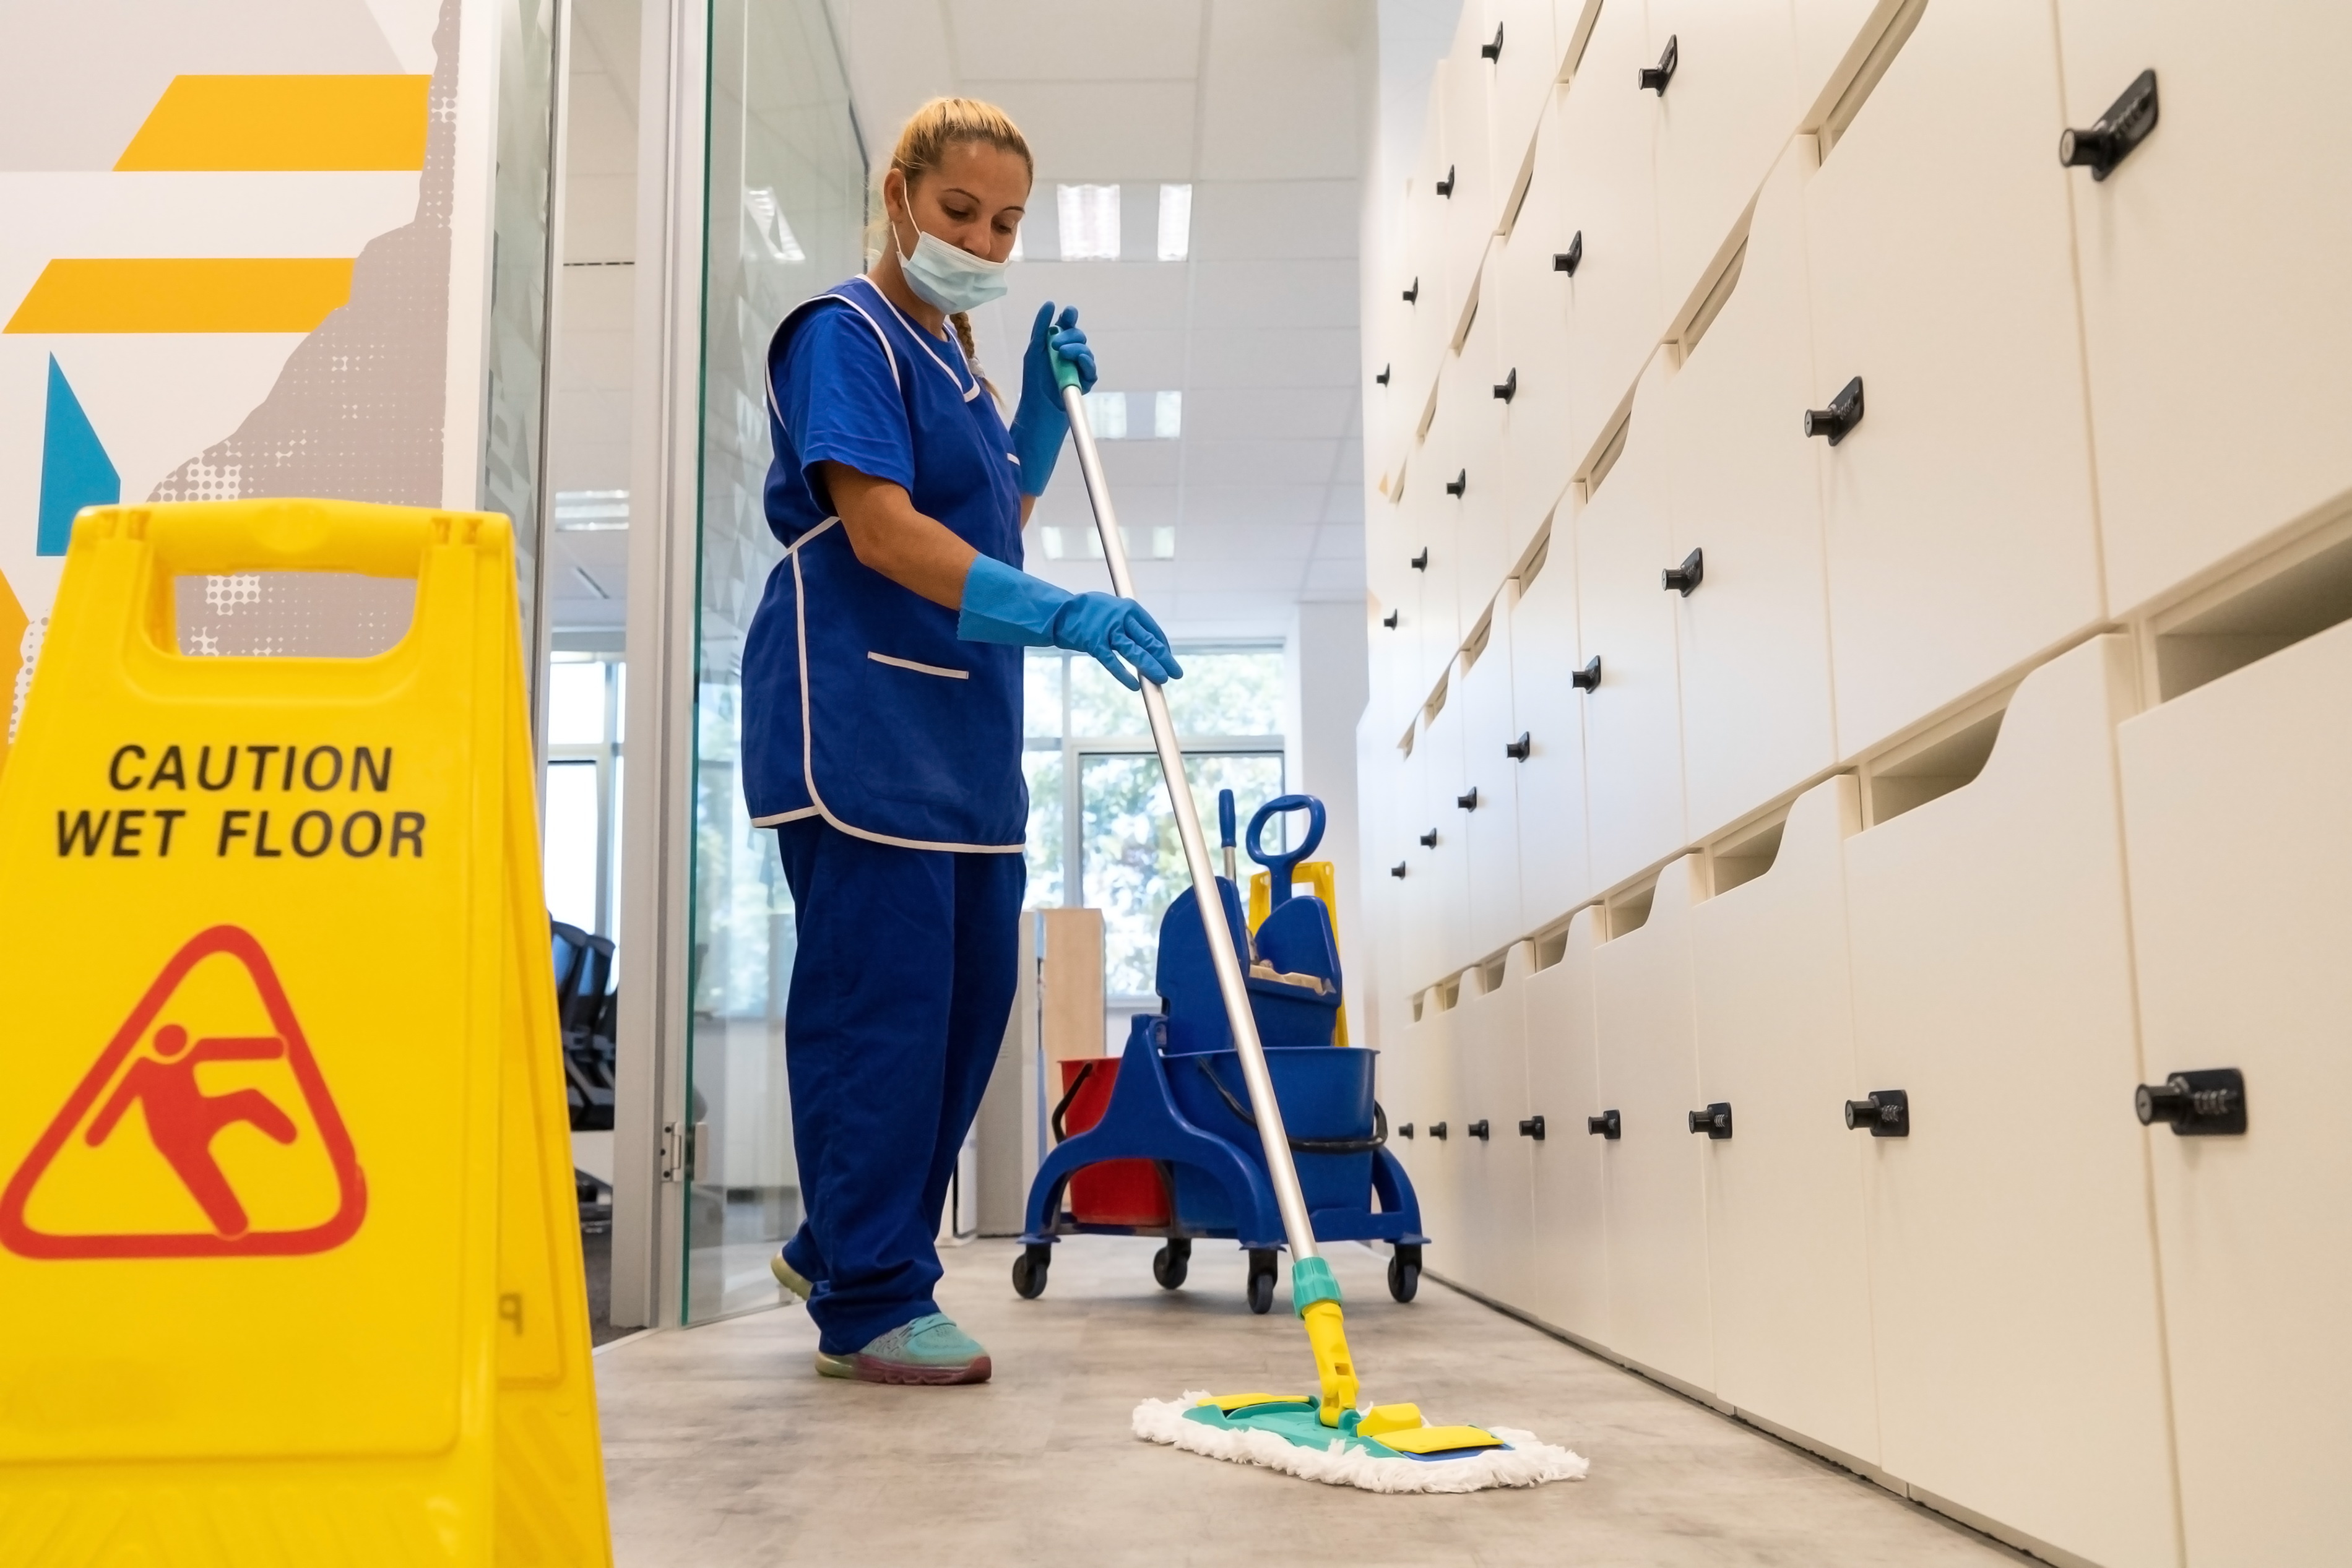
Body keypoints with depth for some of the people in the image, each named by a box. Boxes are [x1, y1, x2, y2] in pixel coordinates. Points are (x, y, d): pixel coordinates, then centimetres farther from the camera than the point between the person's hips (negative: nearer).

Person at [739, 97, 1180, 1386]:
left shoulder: (952, 355, 20)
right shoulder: (846, 336, -7)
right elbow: (881, 529, -20)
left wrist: (1044, 406, 12)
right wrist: (1059, 615, -29)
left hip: (962, 717, 9)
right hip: (857, 710, -9)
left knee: (970, 990, 10)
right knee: (879, 994, -8)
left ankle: (837, 1247, 24)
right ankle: (869, 1305, 2)